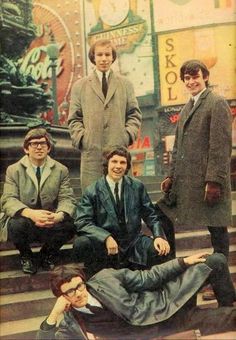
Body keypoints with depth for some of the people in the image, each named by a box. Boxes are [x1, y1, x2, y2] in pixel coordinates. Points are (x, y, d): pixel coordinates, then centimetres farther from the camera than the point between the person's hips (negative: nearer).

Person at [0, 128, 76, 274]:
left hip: (52, 224, 1)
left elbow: (68, 199, -4)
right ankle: (26, 255, 3)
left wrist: (59, 215, -30)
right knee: (16, 225, -34)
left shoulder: (61, 170, 3)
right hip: (26, 221, -1)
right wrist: (31, 214, -33)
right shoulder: (13, 170, 0)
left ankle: (48, 253, 7)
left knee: (69, 225, -28)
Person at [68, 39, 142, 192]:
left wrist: (129, 134, -2)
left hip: (119, 148, 1)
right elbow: (74, 118, 11)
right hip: (91, 149, -1)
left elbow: (135, 114, 13)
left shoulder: (125, 84, 17)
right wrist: (80, 137, -4)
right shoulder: (80, 86, 14)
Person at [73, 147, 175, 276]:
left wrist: (159, 236, -12)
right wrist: (106, 237, -28)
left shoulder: (137, 186, 4)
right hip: (104, 244, -2)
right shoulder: (92, 191, -4)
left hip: (133, 241, 2)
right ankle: (101, 270, -2)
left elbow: (151, 215, 8)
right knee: (81, 244, -31)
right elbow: (82, 222, -12)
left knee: (164, 251, -21)